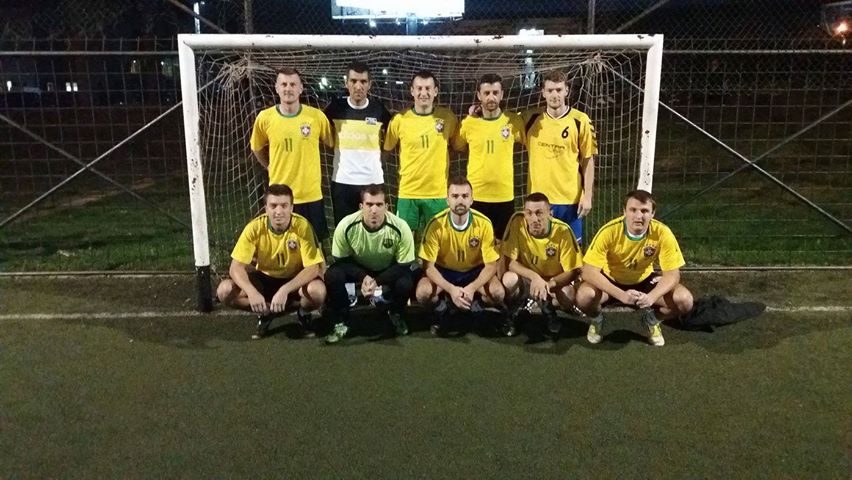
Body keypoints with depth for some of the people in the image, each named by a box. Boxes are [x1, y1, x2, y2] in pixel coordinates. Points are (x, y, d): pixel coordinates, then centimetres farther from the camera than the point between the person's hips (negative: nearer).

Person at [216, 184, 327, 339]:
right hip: (265, 279, 2)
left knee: (317, 291, -36)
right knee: (224, 291, -22)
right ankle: (265, 312, 3)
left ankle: (303, 313, 1)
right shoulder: (255, 228, -21)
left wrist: (284, 290, -39)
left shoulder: (302, 226, -25)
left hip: (296, 280, -2)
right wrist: (252, 292, -40)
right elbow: (236, 267, -21)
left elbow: (313, 268, -26)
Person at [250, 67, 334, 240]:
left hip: (311, 194, 0)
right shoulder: (264, 117, -5)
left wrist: (309, 169, 7)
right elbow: (257, 149, 13)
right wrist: (273, 168, 8)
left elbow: (331, 143, 8)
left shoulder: (316, 115, -7)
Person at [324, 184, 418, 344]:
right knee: (332, 275, -29)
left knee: (406, 283, -32)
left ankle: (396, 314, 5)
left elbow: (404, 266, -21)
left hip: (389, 270, 0)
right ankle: (341, 322, -5)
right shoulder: (346, 226, -29)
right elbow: (341, 260, -15)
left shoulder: (400, 228, -31)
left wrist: (377, 281, -33)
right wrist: (363, 277, -32)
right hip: (357, 268, 1)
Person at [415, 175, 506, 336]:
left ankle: (475, 305, 6)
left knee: (498, 293, -28)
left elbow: (491, 265, -15)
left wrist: (472, 288, -32)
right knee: (422, 293, -31)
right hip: (443, 271, 0)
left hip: (475, 271, 1)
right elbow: (428, 266, -20)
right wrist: (451, 289, -34)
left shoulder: (484, 224, -20)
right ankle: (442, 308, 4)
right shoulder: (436, 224, -22)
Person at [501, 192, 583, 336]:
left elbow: (573, 272, -16)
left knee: (569, 298, -31)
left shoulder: (562, 231, -22)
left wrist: (549, 284, -34)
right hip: (528, 278, 0)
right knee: (509, 279, -33)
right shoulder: (517, 222, -22)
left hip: (554, 281, 0)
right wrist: (535, 277, -35)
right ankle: (513, 311, 2)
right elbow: (510, 262, -19)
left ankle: (547, 307, 6)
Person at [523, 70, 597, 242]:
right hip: (538, 197, 2)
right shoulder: (531, 119, 0)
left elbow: (588, 160, -2)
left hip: (570, 198, -2)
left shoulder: (580, 121, -6)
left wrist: (587, 195, -6)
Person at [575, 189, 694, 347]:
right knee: (584, 296, -33)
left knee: (684, 301, -20)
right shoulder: (609, 232, -29)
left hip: (644, 281, 2)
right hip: (610, 281, -2)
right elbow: (589, 272, -31)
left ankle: (652, 320, 13)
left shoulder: (662, 233, -23)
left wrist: (651, 297, -39)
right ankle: (597, 320, 5)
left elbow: (672, 274, -19)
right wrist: (621, 295, -42)